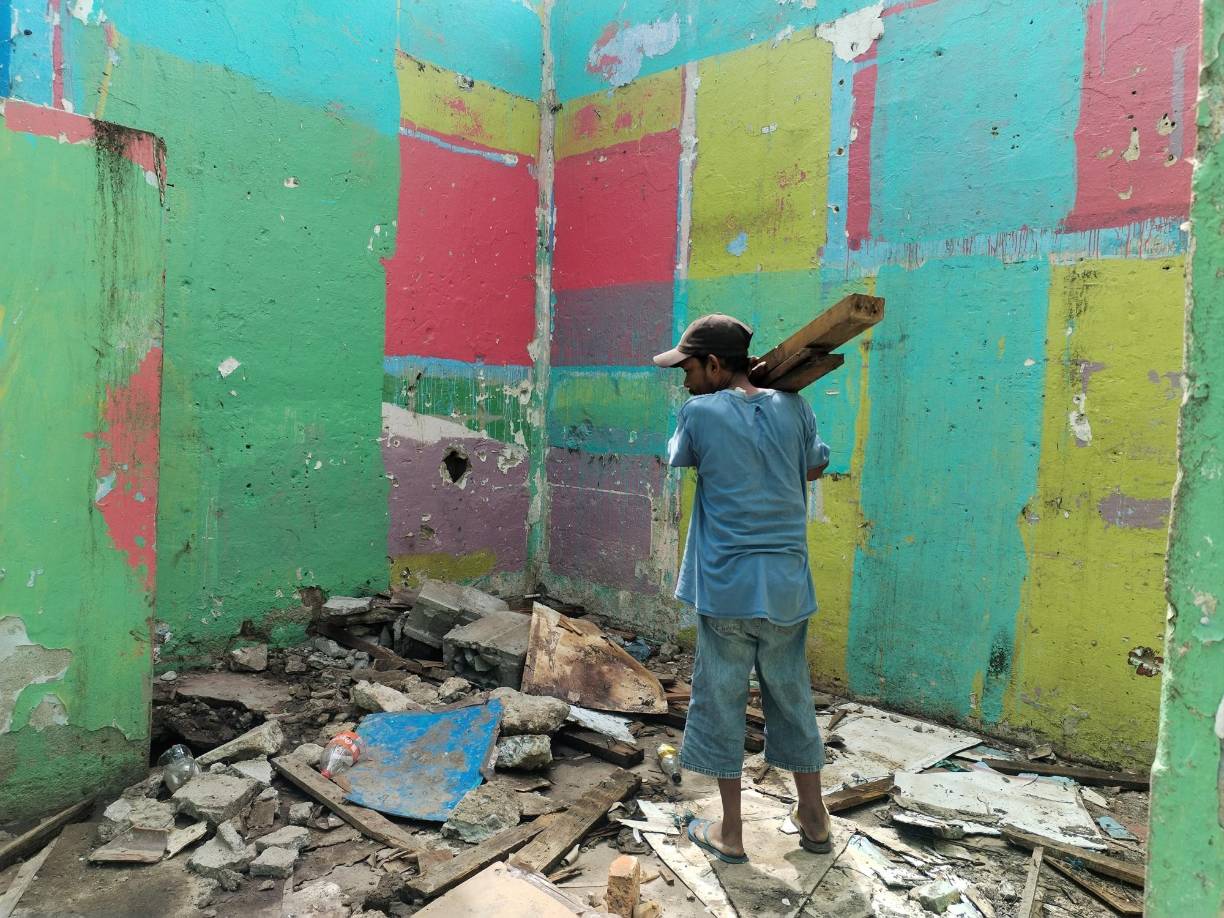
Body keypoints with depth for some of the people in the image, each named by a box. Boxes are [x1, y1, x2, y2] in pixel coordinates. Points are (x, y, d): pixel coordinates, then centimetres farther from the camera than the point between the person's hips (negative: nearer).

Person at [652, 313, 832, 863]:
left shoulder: (701, 412, -8)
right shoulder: (792, 407, 2)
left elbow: (678, 460, 11)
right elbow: (815, 468, 18)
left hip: (727, 585, -4)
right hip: (787, 583, 4)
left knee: (722, 701, 9)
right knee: (792, 697, 18)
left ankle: (730, 833, 22)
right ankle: (814, 821, 32)